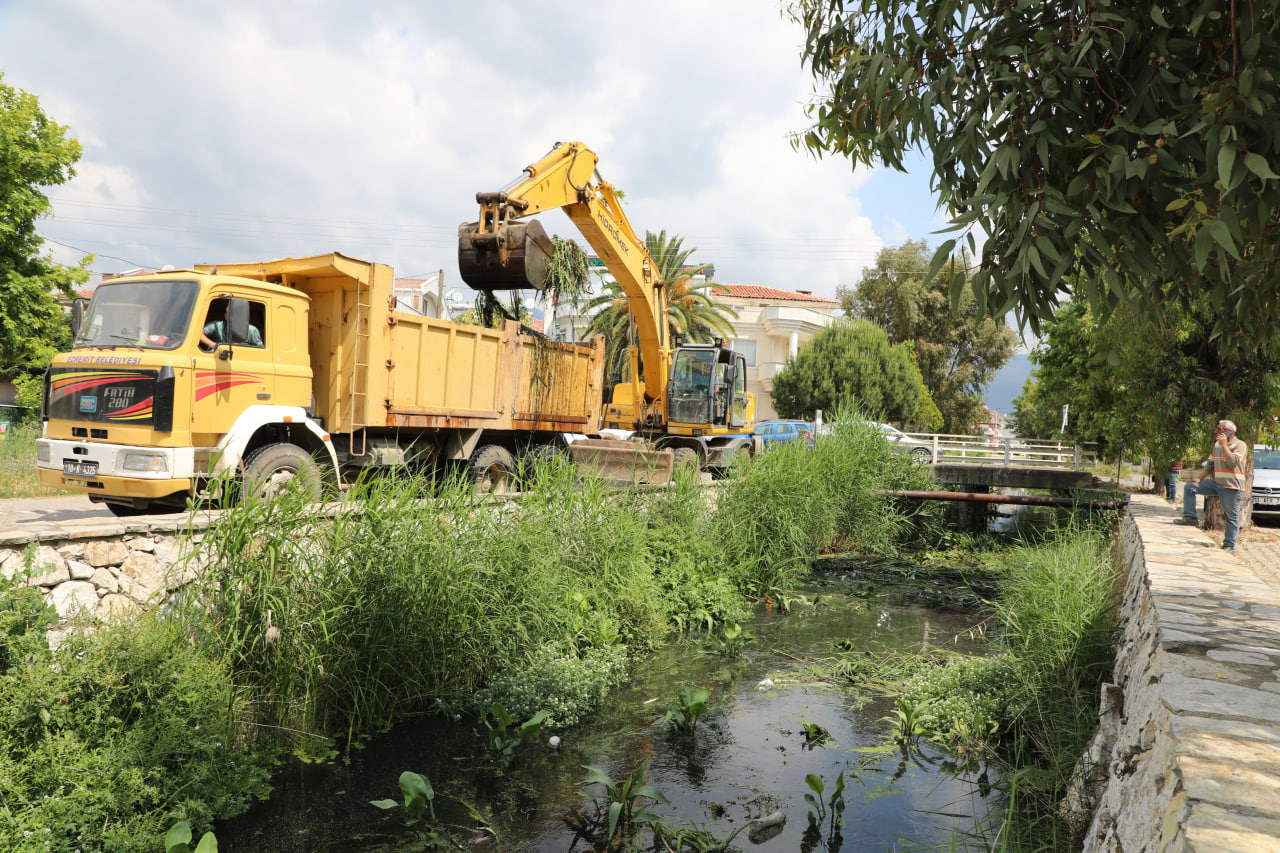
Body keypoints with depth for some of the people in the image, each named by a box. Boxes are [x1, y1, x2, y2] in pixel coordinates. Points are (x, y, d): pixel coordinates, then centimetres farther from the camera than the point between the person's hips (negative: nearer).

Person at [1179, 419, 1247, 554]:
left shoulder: (1239, 445, -8)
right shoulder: (1217, 445, 14)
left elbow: (1233, 462, -25)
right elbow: (1210, 464, 18)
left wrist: (1224, 445, -20)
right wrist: (1199, 478, 7)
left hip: (1231, 486, -7)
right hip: (1216, 483, 7)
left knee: (1232, 517, -1)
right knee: (1189, 487, -1)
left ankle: (1229, 545, 5)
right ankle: (1190, 517, 1)